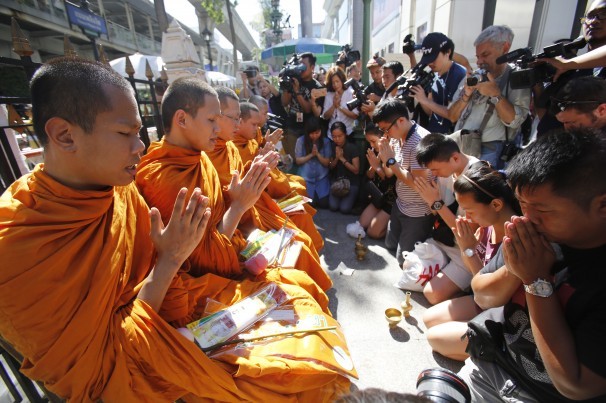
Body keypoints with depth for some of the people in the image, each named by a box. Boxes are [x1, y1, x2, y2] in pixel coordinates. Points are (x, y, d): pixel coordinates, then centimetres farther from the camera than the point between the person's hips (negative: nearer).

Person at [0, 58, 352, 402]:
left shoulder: (119, 186, -7)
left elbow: (146, 268, 2)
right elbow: (97, 367, -20)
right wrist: (170, 261, -26)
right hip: (116, 372, -5)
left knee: (293, 297, -3)